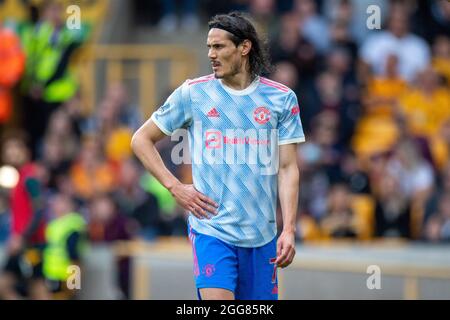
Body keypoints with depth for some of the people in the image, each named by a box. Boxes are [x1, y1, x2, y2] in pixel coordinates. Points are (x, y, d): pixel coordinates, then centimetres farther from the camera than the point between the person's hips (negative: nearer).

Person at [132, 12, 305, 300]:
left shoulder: (282, 98, 5)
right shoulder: (192, 93, 3)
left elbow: (288, 168, 4)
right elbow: (141, 139, 11)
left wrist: (289, 230, -6)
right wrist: (175, 187, -1)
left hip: (261, 234, 2)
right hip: (210, 229, -2)